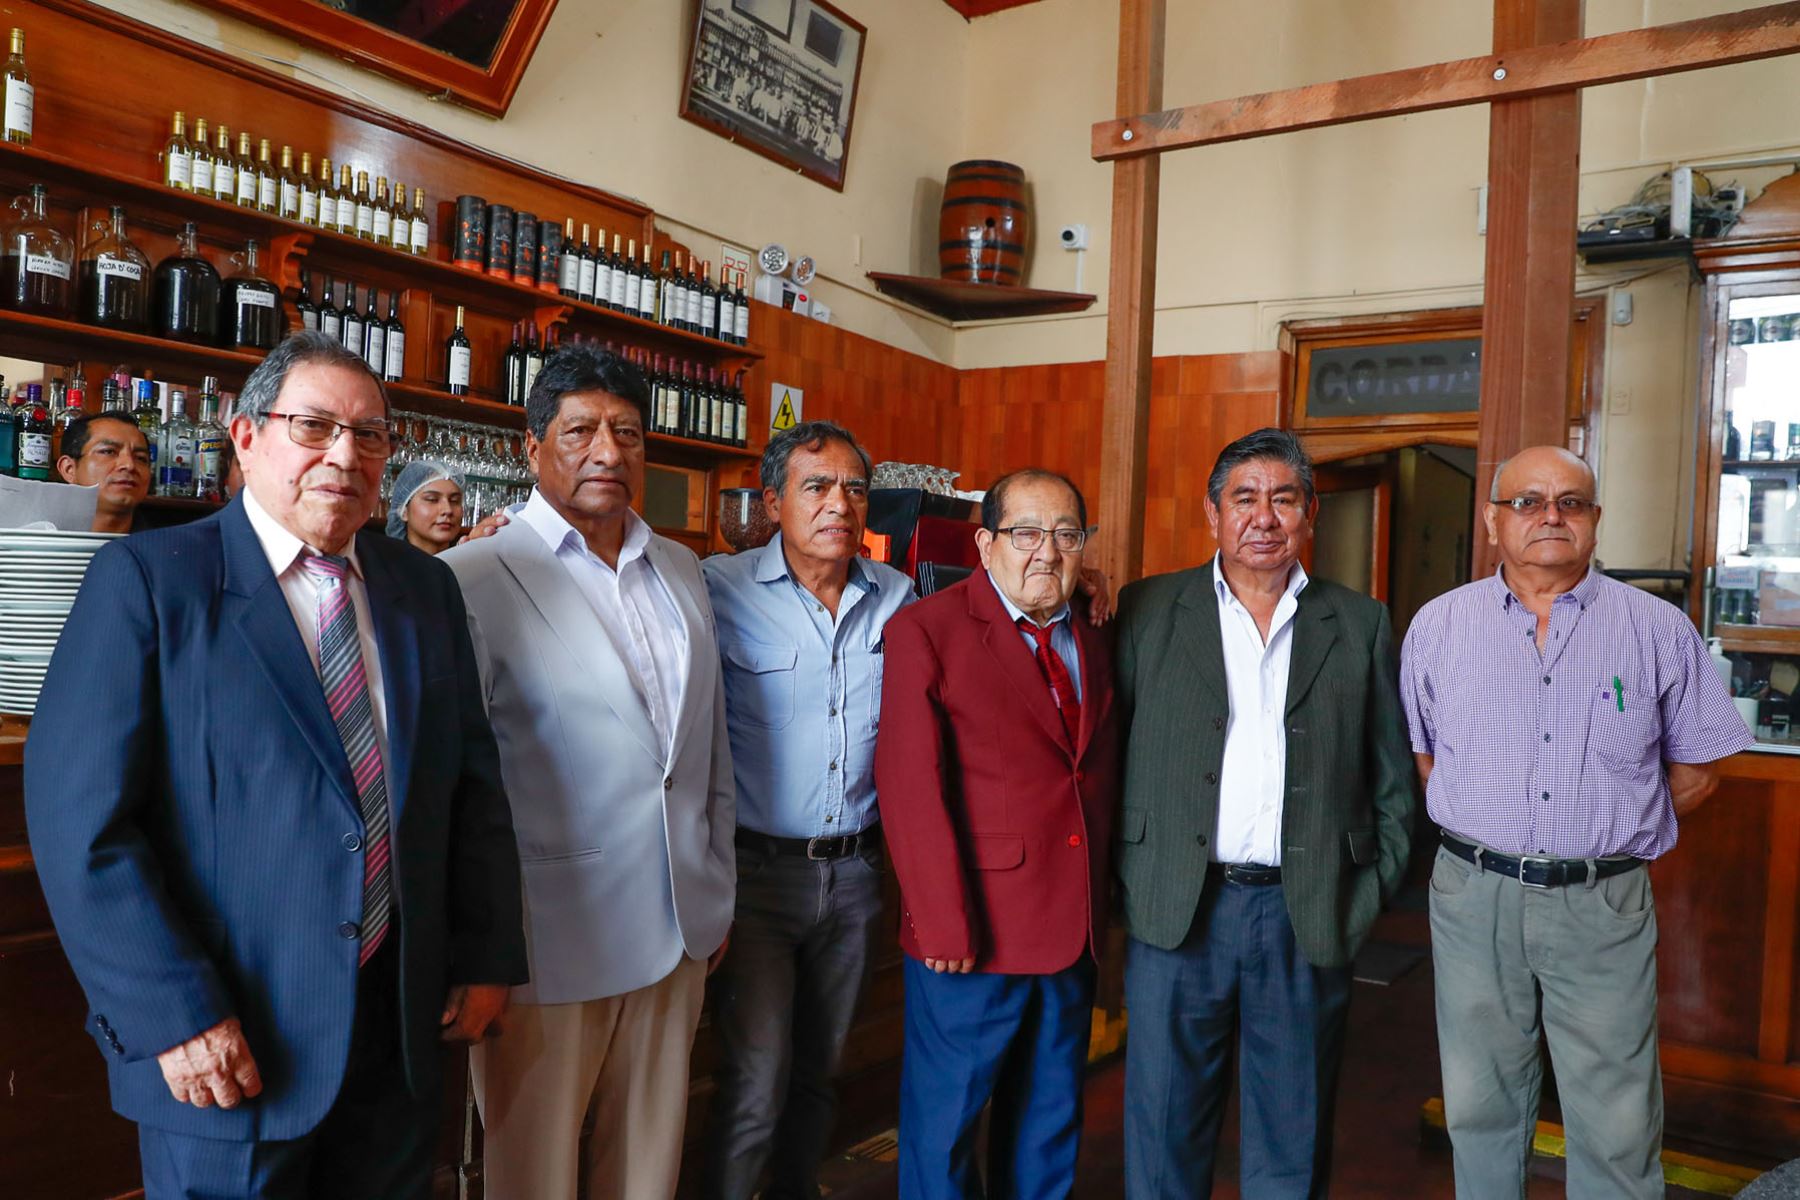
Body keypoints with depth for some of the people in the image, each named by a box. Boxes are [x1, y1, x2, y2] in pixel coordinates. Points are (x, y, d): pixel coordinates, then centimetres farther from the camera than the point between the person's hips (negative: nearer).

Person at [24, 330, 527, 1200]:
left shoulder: (425, 587, 7)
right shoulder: (148, 579, -7)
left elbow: (474, 779, 9)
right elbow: (80, 817, -13)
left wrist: (488, 957, 4)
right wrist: (171, 1015, -16)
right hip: (228, 1046, -4)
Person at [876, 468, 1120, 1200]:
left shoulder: (1092, 647, 11)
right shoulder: (927, 631, -10)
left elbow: (1102, 779, 12)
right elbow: (911, 785, -16)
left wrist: (1099, 898, 5)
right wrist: (945, 923, -18)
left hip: (1075, 933, 6)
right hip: (975, 935, -6)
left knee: (1049, 1122, 20)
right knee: (944, 1120, 10)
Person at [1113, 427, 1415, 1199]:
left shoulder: (1360, 625, 7)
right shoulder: (1147, 611, 3)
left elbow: (1393, 779, 10)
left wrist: (1372, 889, 2)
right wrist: (1123, 886, -3)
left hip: (1309, 921, 1)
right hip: (1177, 912, -1)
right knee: (1164, 1129, 10)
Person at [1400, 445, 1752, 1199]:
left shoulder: (1658, 630, 0)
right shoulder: (1439, 625, 3)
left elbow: (1694, 771, 7)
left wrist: (1611, 837, 4)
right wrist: (1487, 834, 5)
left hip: (1604, 907, -1)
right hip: (1474, 897, 1)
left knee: (1616, 1129, 5)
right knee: (1481, 1109, 14)